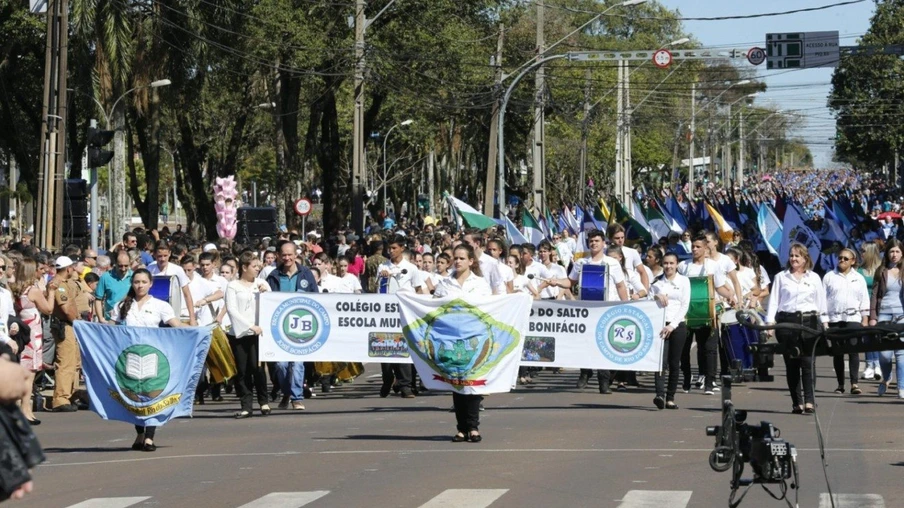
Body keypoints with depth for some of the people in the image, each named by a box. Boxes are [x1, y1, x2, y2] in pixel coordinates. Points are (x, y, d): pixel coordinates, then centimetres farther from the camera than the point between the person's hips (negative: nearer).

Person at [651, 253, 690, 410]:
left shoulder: (684, 281, 7)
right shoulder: (657, 282, 12)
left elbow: (685, 305, 0)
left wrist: (672, 325, -9)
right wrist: (657, 296, -10)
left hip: (677, 325, 0)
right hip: (660, 325, 0)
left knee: (674, 363, 1)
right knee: (661, 360, -15)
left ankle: (670, 398, 4)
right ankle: (660, 394, -26)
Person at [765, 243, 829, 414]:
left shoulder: (814, 278, 11)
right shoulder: (781, 277, 10)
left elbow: (821, 302, 13)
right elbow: (773, 301, 7)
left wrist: (825, 323, 9)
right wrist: (770, 323, -2)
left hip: (808, 321, -1)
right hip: (786, 321, 1)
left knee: (807, 361, -12)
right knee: (791, 363, 1)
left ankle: (809, 401, -15)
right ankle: (796, 402, 6)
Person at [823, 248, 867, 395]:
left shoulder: (859, 279, 11)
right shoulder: (829, 277, 8)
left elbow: (864, 301, 11)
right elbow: (822, 298, 7)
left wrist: (865, 319, 4)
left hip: (853, 318, 0)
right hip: (834, 318, 0)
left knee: (853, 350, -11)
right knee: (837, 353, 2)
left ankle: (854, 383, -15)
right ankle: (840, 384, 8)